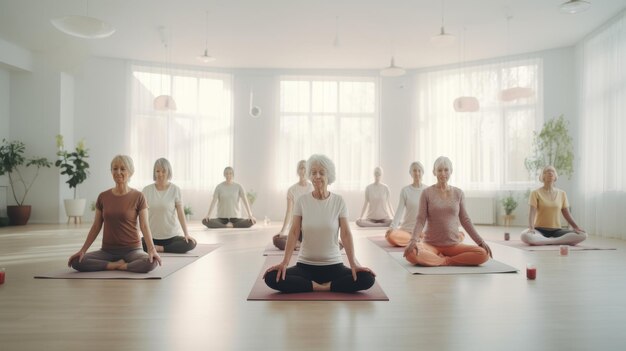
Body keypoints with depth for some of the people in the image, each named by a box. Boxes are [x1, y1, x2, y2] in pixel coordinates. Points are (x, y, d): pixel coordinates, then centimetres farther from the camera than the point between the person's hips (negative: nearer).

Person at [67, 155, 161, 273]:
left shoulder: (138, 197, -5)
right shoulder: (103, 197, 5)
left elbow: (144, 225, -12)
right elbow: (96, 227, 8)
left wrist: (151, 249, -27)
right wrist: (82, 250, -1)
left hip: (132, 250, -3)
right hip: (107, 250, 4)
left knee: (152, 263, -34)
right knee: (76, 262, -21)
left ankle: (115, 265, -11)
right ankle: (119, 264, -8)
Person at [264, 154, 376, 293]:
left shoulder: (339, 201, -2)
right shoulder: (302, 201, -1)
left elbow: (346, 234, -8)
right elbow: (294, 233, -7)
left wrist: (353, 263, -21)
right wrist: (284, 262, -20)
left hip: (333, 265, 0)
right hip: (305, 265, 1)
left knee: (367, 279, -26)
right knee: (272, 278, -26)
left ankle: (313, 286, -13)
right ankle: (328, 286, -17)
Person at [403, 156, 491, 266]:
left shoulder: (458, 193, 7)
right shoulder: (427, 193, -1)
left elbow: (465, 220, 8)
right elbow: (421, 220, -7)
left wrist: (480, 241, -1)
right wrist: (413, 240, -23)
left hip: (454, 245, 3)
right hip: (431, 244, -3)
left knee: (483, 254, -24)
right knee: (411, 254, -35)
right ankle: (447, 260, -13)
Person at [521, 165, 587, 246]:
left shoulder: (562, 194, 10)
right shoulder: (536, 193, 0)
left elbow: (567, 214, 10)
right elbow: (532, 212, -10)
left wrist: (576, 227, -6)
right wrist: (531, 228, -26)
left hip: (556, 230, 4)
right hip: (540, 230, -3)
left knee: (583, 235, -21)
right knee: (525, 236, -37)